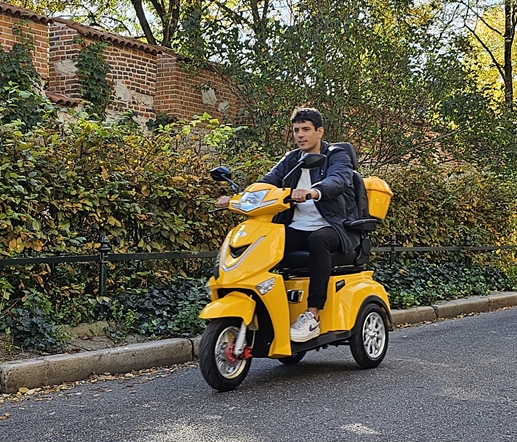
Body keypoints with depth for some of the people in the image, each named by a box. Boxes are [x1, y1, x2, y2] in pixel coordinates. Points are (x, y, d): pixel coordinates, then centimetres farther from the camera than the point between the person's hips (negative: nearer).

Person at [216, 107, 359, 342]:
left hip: (334, 227, -5)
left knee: (318, 240, -39)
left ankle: (312, 316, -38)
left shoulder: (336, 156, 0)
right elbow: (266, 183, 5)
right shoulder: (291, 160, 18)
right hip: (297, 228, 5)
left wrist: (314, 192, -46)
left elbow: (338, 180, -23)